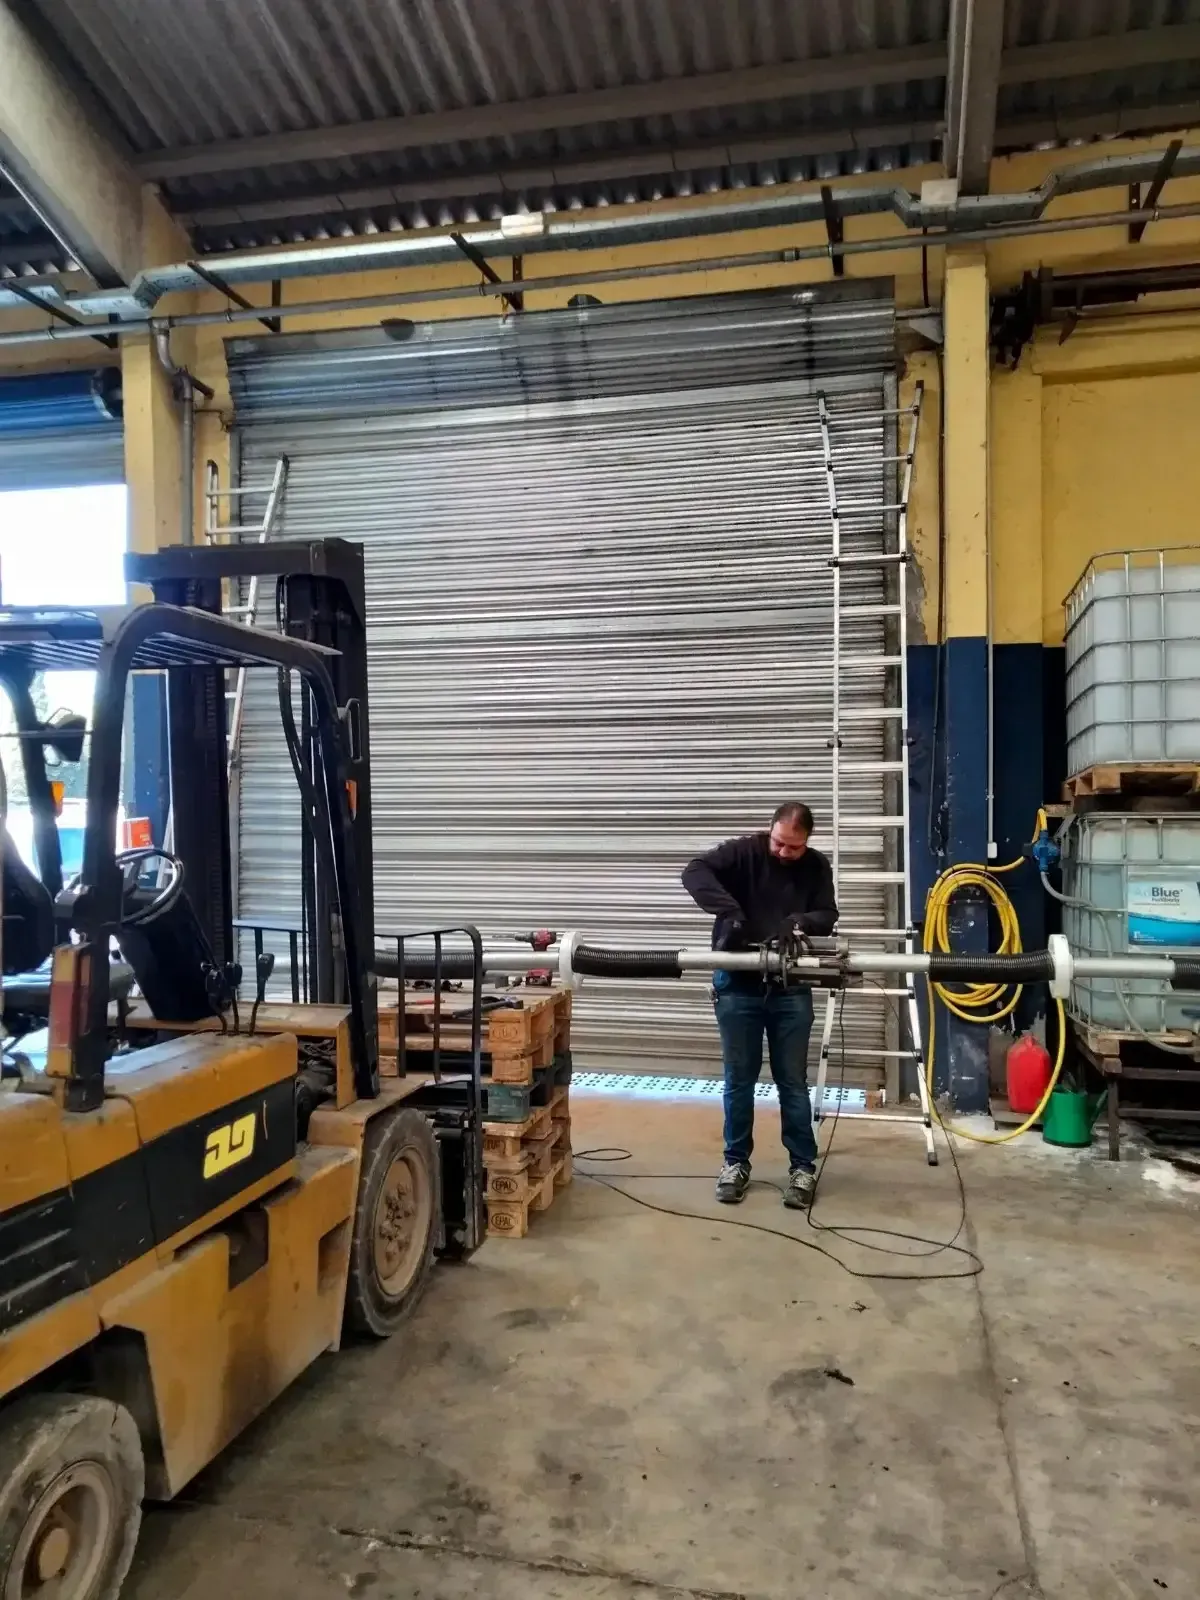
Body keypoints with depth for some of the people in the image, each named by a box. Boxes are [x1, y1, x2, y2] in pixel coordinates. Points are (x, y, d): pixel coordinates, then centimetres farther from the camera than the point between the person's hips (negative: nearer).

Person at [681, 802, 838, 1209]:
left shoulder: (817, 867, 2)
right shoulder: (743, 852, -8)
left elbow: (828, 916, 1)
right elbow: (694, 872, -20)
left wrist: (800, 921, -22)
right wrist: (730, 911, -34)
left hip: (791, 990, 1)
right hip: (738, 986, -1)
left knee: (793, 1082, 8)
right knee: (738, 1081, 9)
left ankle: (803, 1166, 20)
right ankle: (736, 1162, 23)